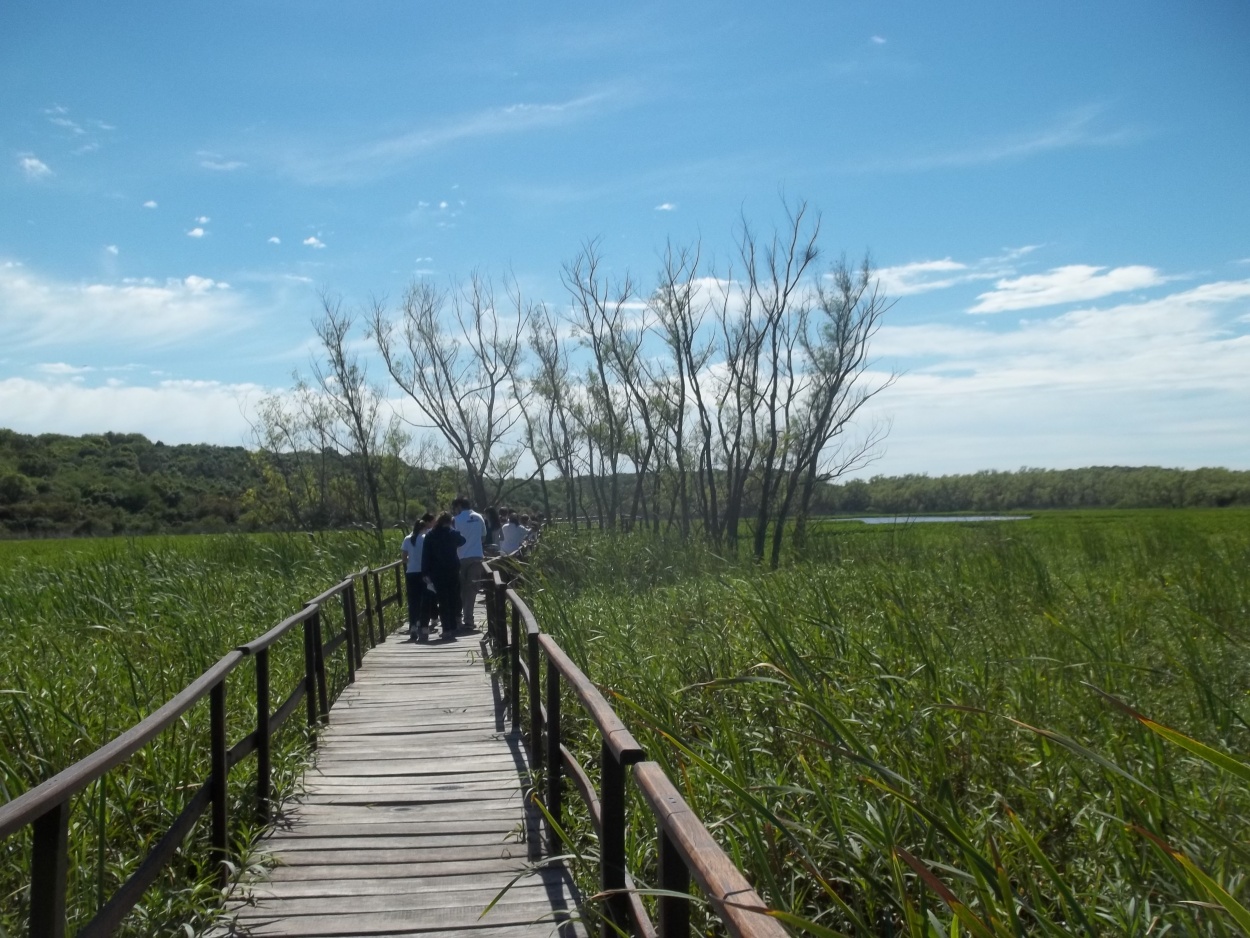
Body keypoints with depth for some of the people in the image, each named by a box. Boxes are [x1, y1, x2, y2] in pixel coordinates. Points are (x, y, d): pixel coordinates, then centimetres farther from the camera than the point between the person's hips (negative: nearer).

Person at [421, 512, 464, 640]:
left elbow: (425, 555, -4)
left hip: (437, 572, 0)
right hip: (452, 570, 0)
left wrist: (425, 572, -2)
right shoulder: (452, 533, -3)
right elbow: (461, 542, 18)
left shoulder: (430, 535, -1)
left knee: (443, 600, 3)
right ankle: (452, 628, 8)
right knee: (453, 599, 10)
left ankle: (447, 629, -2)